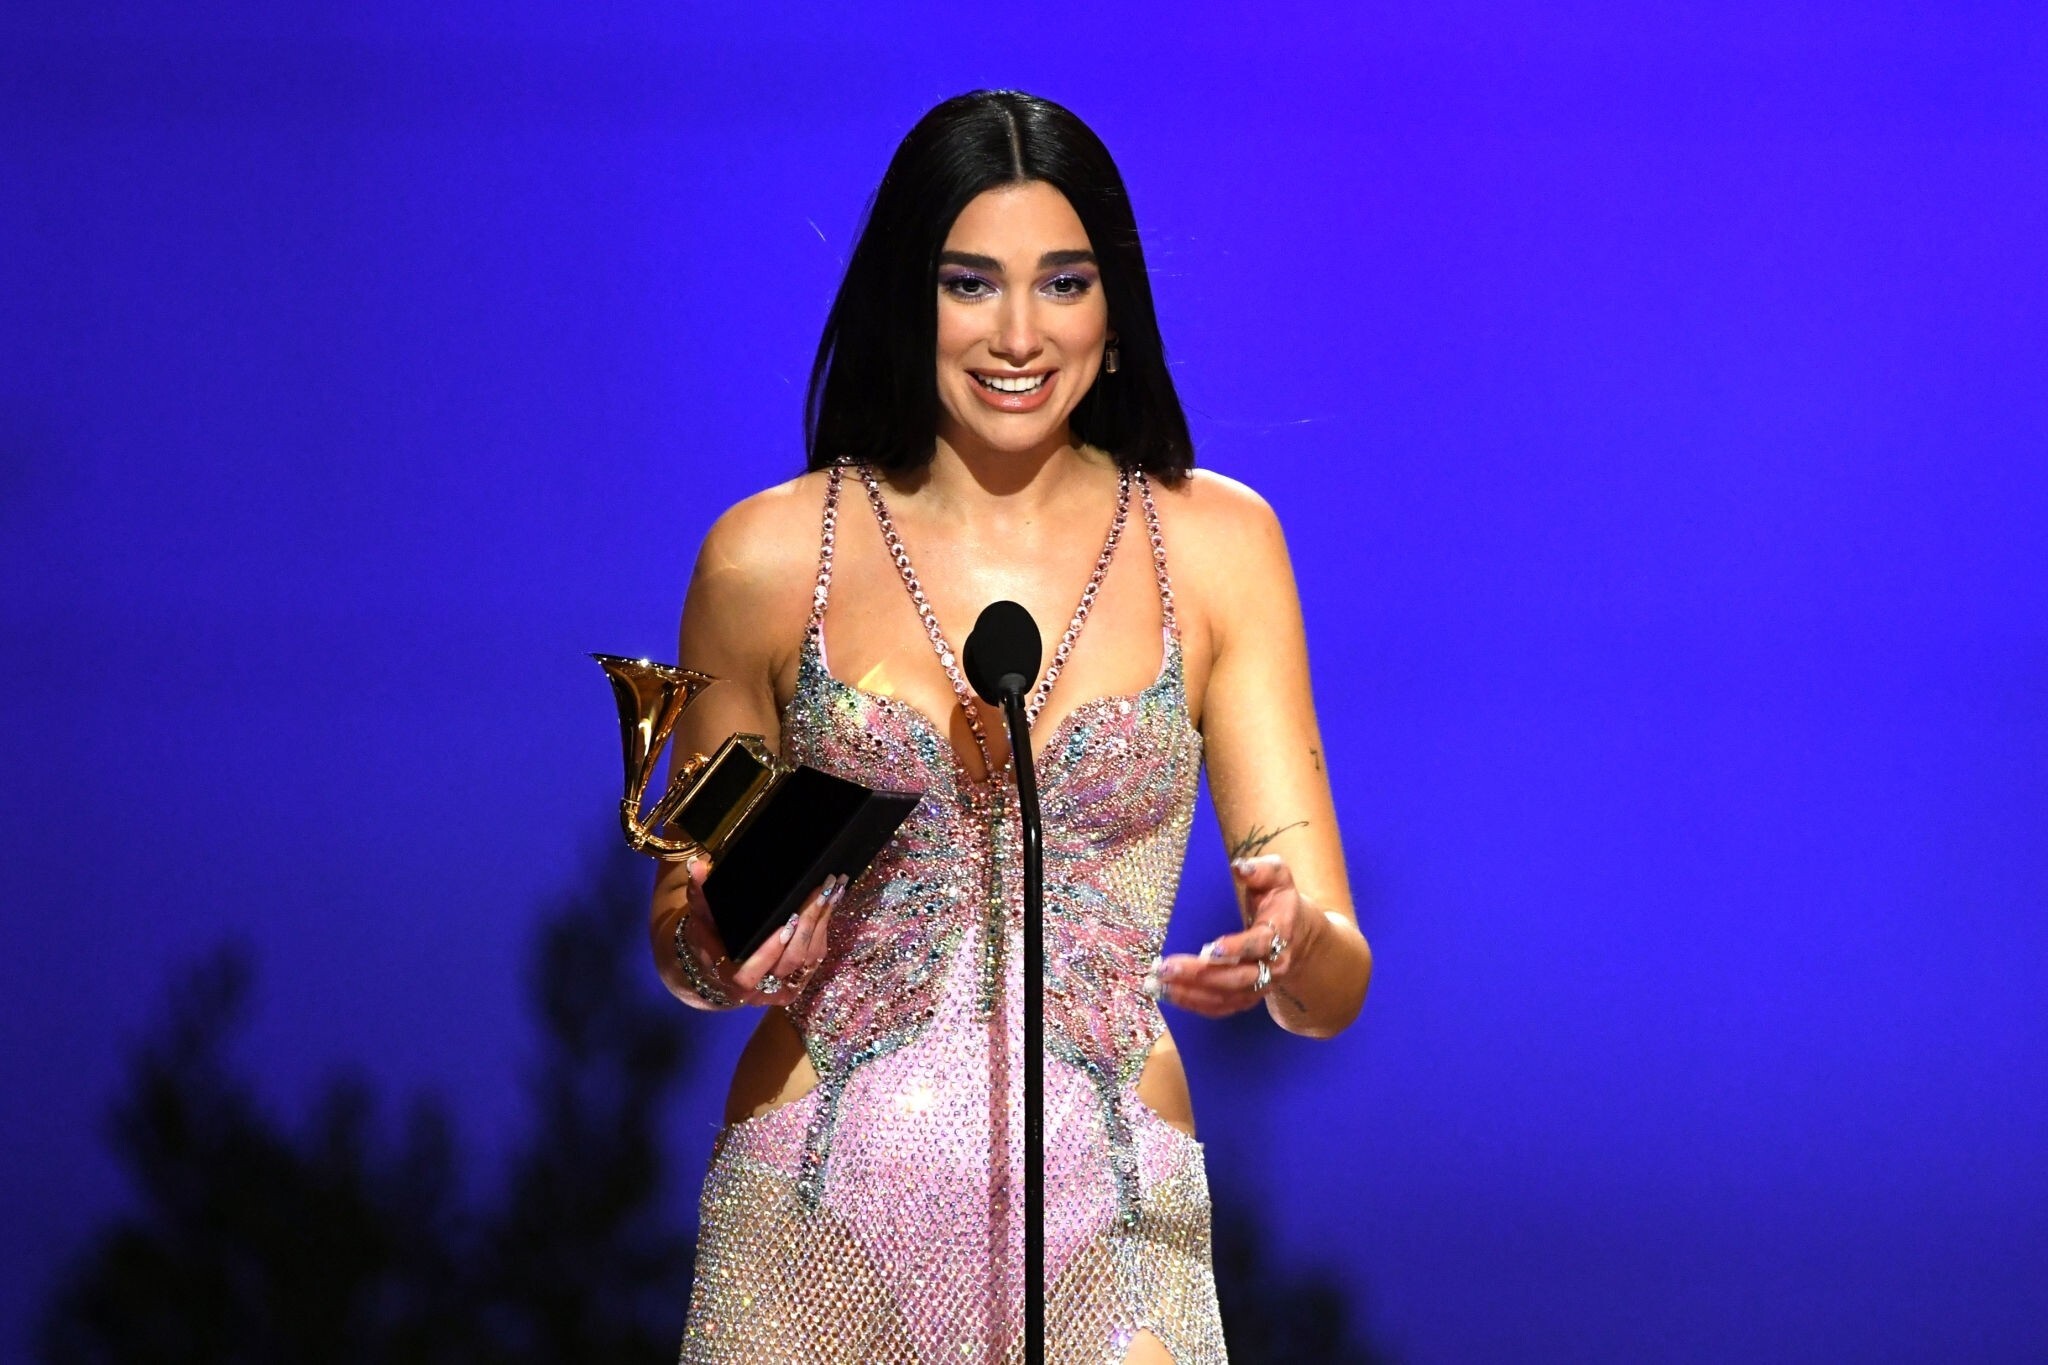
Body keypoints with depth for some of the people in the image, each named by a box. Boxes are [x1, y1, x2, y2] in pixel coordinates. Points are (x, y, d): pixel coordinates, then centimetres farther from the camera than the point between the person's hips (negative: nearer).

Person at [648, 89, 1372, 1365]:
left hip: (1105, 1235, 0)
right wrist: (722, 953, -10)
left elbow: (1333, 990, -1)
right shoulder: (769, 555, 1)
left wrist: (1289, 947, -24)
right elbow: (684, 943, 13)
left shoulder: (1216, 544, 2)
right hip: (822, 1234, 0)